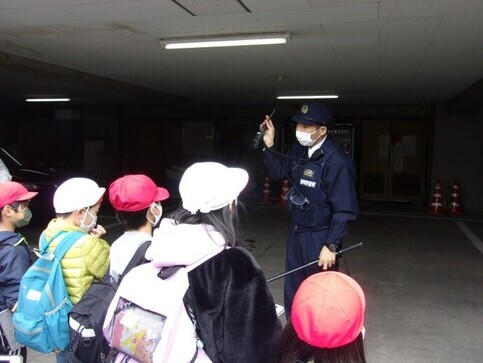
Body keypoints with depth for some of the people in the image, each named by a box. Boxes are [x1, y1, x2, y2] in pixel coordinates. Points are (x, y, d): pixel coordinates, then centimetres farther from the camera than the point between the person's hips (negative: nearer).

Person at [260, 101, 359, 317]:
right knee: (292, 290, 21)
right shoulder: (299, 149, -2)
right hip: (296, 231, 8)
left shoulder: (337, 162, -24)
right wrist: (269, 145, 1)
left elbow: (344, 210, -22)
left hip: (319, 238, -8)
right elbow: (280, 172, 14)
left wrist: (331, 246, -22)